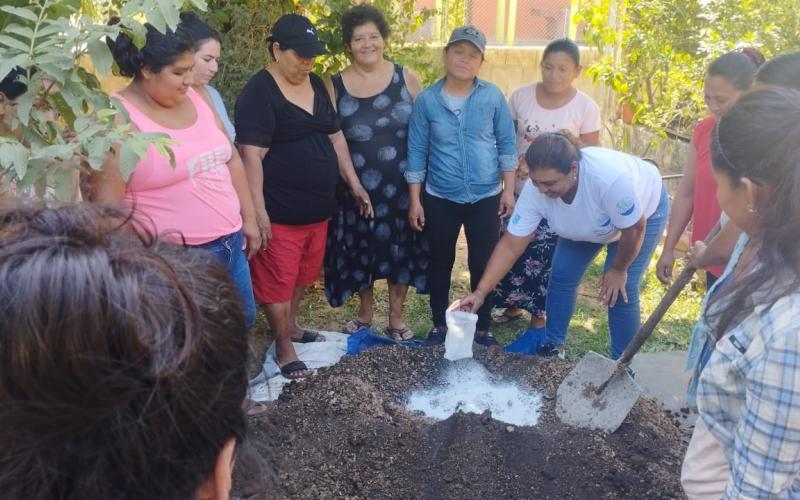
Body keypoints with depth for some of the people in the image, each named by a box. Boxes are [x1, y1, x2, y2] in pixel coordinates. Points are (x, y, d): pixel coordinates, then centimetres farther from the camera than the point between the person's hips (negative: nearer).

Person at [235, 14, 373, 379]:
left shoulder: (317, 85, 10)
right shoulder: (259, 92, -14)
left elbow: (335, 137, 16)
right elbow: (252, 156, -19)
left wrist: (354, 184, 12)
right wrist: (258, 211, -23)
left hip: (318, 206, 8)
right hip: (280, 210, -8)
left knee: (304, 272, 20)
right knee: (278, 279, 4)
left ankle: (291, 326, 40)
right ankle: (284, 348, 20)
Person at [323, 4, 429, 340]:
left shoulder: (405, 79, -1)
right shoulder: (335, 86, -2)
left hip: (401, 185, 0)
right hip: (356, 186, 0)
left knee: (400, 246, 9)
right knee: (359, 248, 11)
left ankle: (396, 316, 27)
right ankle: (365, 311, 34)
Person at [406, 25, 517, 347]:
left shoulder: (493, 97, -3)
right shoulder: (427, 100, -4)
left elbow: (507, 144, 3)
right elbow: (417, 151, -2)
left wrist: (508, 190, -1)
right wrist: (415, 200, -4)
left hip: (486, 197, 0)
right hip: (439, 199, 0)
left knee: (483, 265, 7)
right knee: (440, 264, 12)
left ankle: (483, 329, 24)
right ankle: (439, 325, 29)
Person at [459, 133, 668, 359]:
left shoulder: (611, 178, -46)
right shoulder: (535, 190, -31)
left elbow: (635, 228, -29)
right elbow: (510, 246, -27)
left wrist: (619, 269, -15)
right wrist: (480, 292, -32)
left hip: (644, 207, -4)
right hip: (587, 220, 4)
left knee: (621, 292, -9)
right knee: (561, 276, -1)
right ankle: (553, 347, 18)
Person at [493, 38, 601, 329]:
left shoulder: (586, 107, -9)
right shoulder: (521, 97, -3)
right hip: (520, 191, 2)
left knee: (547, 256, 5)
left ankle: (539, 313, 26)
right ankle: (513, 305, 31)